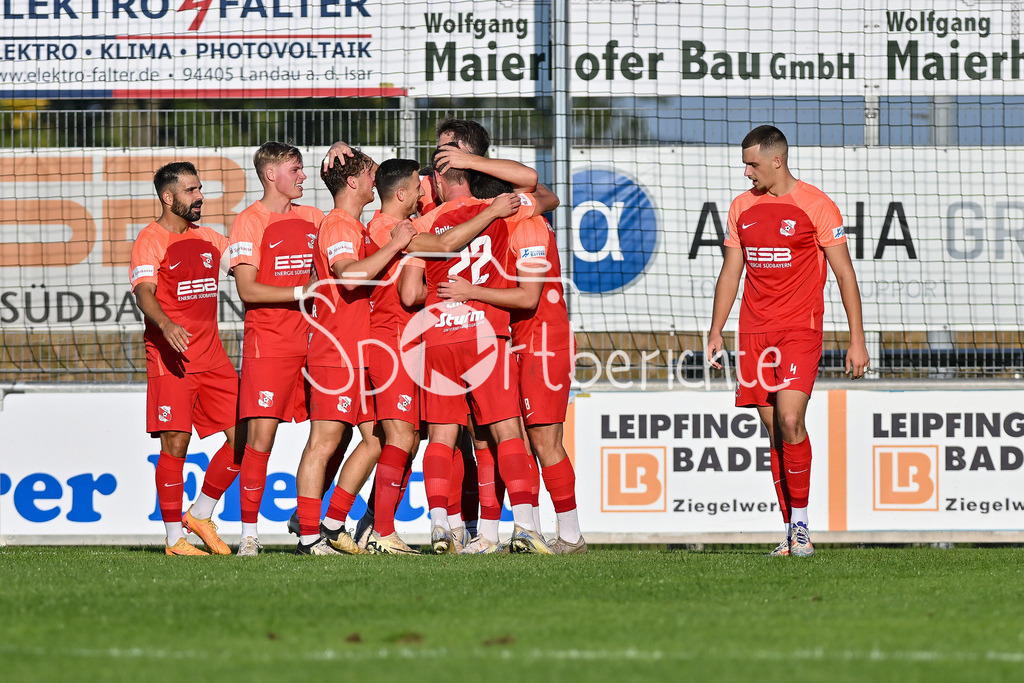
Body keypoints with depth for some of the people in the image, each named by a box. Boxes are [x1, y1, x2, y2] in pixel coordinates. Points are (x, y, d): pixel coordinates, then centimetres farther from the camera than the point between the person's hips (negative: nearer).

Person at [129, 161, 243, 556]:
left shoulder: (208, 239, 16)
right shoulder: (151, 240, -5)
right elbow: (144, 292, -19)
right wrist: (166, 324, -38)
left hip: (212, 357, 7)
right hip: (170, 357, -7)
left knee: (242, 436, 1)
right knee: (175, 445, -8)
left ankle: (200, 515, 17)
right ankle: (174, 539, 0)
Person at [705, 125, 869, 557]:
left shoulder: (815, 206, -4)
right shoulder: (742, 207, 11)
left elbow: (844, 274, -3)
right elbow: (730, 273, 19)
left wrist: (857, 340, -7)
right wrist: (716, 330, 12)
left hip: (800, 328, -5)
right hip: (755, 332, 5)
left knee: (790, 420, -18)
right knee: (775, 431, 3)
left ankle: (801, 525, -7)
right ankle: (791, 535, 7)